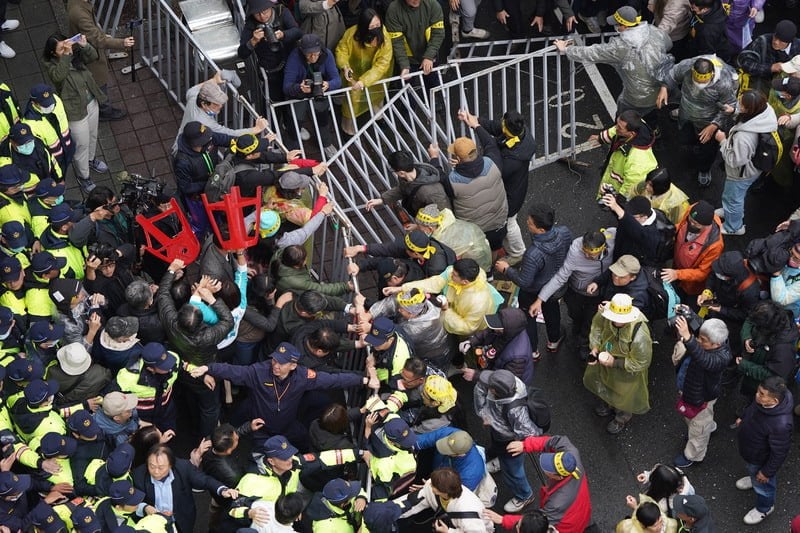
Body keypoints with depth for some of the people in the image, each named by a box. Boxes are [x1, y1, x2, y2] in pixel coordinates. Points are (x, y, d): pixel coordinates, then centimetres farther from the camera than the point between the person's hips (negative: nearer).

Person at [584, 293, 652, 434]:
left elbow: (641, 363, -30)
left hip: (626, 372, -5)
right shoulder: (605, 314, -31)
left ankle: (622, 418, 59)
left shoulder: (640, 335, -45)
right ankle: (608, 403, 69)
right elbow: (597, 326, -6)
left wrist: (615, 362, -31)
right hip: (606, 357, 5)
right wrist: (594, 347, -17)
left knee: (624, 396, 25)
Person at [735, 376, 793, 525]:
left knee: (762, 484, 25)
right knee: (751, 468, 38)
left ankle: (765, 508, 54)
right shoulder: (761, 400, -27)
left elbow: (779, 453, -30)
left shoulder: (781, 425, -47)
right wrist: (743, 419, 18)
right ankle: (754, 478, 71)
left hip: (761, 459, -6)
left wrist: (767, 472, -16)